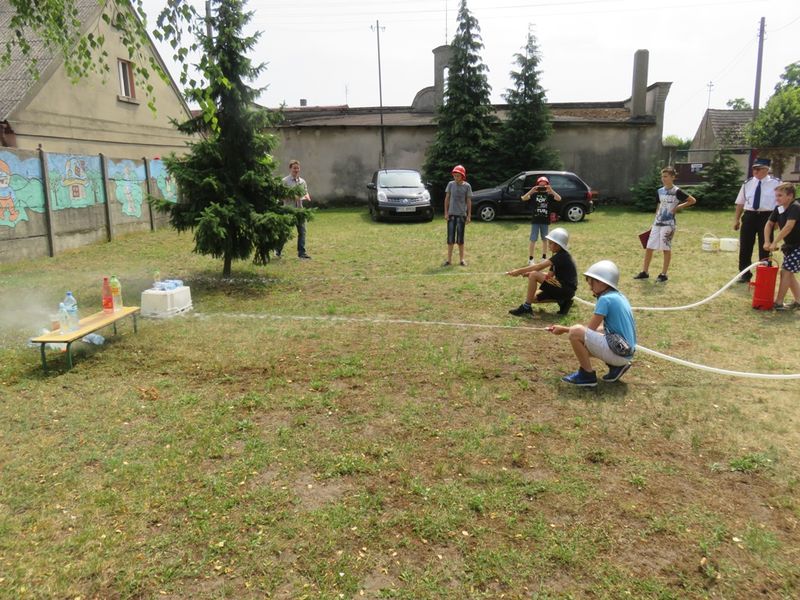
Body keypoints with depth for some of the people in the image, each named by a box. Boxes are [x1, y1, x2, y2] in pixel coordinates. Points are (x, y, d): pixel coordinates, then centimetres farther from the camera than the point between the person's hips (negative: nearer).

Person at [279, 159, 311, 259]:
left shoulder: (302, 181, 12)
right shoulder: (285, 181, -4)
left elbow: (306, 193, 15)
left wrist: (307, 197, -9)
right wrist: (292, 197, -22)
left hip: (299, 209, 4)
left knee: (302, 231, -1)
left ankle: (301, 253, 4)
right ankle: (278, 250, 20)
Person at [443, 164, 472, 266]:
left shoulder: (467, 186, -2)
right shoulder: (450, 184, 1)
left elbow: (469, 201, 1)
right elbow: (447, 199, 5)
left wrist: (469, 215, -2)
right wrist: (446, 213, 0)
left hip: (462, 214, -1)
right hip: (451, 214, 1)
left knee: (460, 238, 5)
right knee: (450, 237, 2)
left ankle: (461, 259, 15)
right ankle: (449, 259, 9)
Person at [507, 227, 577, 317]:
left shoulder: (562, 256, -17)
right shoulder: (559, 256, 13)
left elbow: (538, 267, -24)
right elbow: (549, 275, 9)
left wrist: (519, 271, -18)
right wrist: (527, 273, -4)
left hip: (566, 290, -10)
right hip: (563, 289, 10)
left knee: (534, 275, -20)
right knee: (533, 297, 13)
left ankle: (526, 307, -13)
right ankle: (562, 301, 8)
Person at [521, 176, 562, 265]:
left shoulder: (549, 195, 0)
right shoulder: (534, 194, -2)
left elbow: (559, 199, -17)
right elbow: (523, 198, -16)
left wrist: (551, 190, -26)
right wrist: (531, 190, -27)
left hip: (545, 221, 2)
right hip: (535, 220, -2)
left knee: (545, 239, 12)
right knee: (533, 240, 0)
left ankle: (544, 257, 24)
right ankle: (531, 259, 5)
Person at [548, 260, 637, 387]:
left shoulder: (605, 299, -14)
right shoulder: (619, 296, 13)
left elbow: (590, 329, -10)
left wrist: (564, 329, 1)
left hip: (618, 352, -10)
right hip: (626, 352, 10)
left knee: (575, 332, -19)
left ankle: (587, 375, -5)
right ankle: (616, 366, 14)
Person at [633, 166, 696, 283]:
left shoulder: (676, 191, -8)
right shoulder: (659, 191, 10)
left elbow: (692, 200, -5)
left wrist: (679, 207, -9)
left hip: (668, 224, -6)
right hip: (657, 223, 6)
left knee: (666, 248, 0)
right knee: (649, 247, 4)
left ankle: (663, 274, 8)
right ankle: (644, 272, 12)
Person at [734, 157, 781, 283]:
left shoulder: (776, 183, -4)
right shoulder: (748, 183, 6)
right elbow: (740, 203, 10)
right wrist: (736, 219, 10)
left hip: (767, 217, -3)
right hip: (749, 216, 3)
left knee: (764, 248, 7)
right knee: (745, 246, 8)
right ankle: (745, 274, 23)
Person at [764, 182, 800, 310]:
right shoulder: (779, 209, 1)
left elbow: (789, 226, -33)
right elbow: (769, 224, 6)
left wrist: (774, 242, -35)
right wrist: (767, 242, -7)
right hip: (790, 245, 9)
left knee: (786, 271, -9)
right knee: (788, 273, 14)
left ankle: (778, 302, -4)